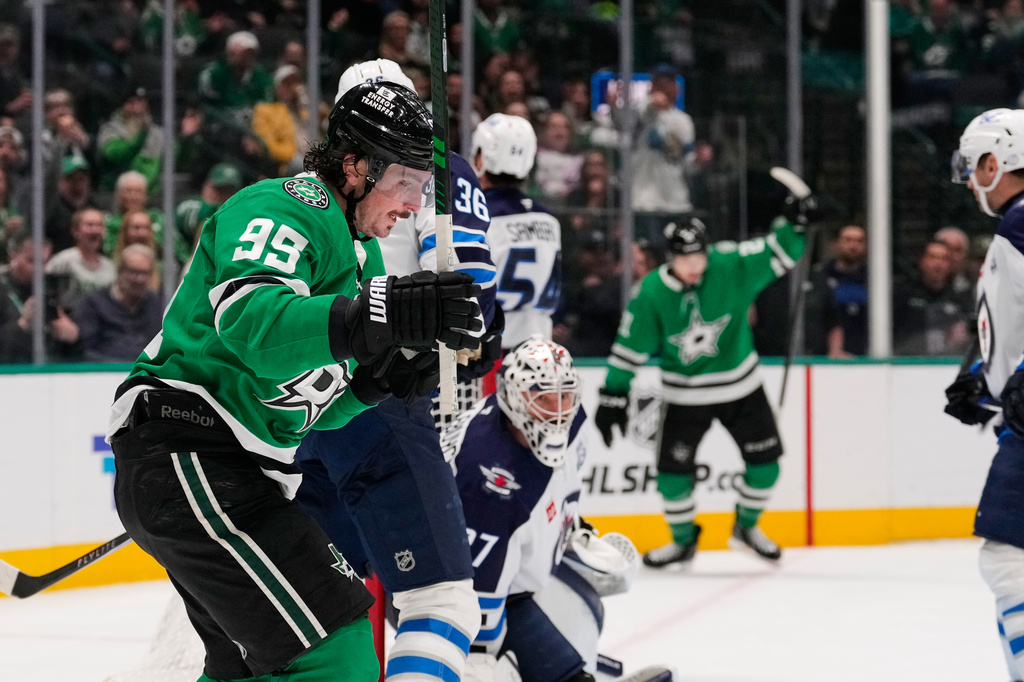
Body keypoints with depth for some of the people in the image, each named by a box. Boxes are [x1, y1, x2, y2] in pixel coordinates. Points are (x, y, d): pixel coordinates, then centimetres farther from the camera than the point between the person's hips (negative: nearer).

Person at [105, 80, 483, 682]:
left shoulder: (358, 253, 20)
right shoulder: (289, 207, -11)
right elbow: (249, 321, -32)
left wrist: (379, 379, 1)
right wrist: (382, 316, -43)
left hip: (243, 471, 11)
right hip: (185, 455, -11)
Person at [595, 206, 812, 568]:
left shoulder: (731, 267, -16)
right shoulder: (651, 294, -16)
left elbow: (777, 255, -14)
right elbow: (630, 346, -9)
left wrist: (794, 225, -34)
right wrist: (613, 396, -8)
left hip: (740, 386, 1)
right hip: (685, 395, -1)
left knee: (765, 460, 2)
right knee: (673, 469, -5)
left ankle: (746, 528, 27)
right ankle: (683, 541, 18)